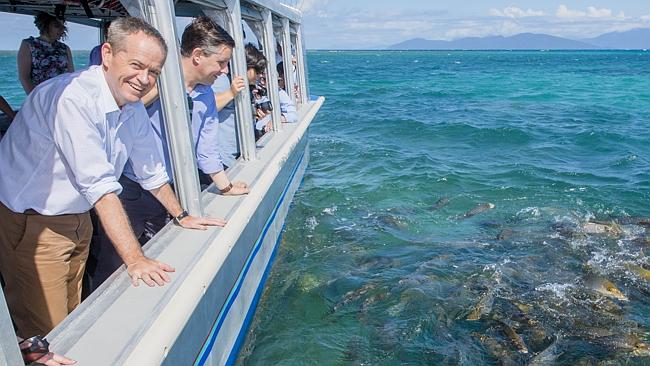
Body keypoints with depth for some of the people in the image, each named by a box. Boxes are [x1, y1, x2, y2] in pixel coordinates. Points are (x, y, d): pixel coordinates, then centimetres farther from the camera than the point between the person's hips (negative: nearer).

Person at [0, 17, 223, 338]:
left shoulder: (134, 110, -2)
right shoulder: (72, 97, -27)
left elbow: (150, 170, 9)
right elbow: (99, 185, -32)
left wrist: (181, 216, 13)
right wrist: (134, 258, -32)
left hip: (78, 219, 7)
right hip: (28, 223, -7)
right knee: (47, 334, -1)